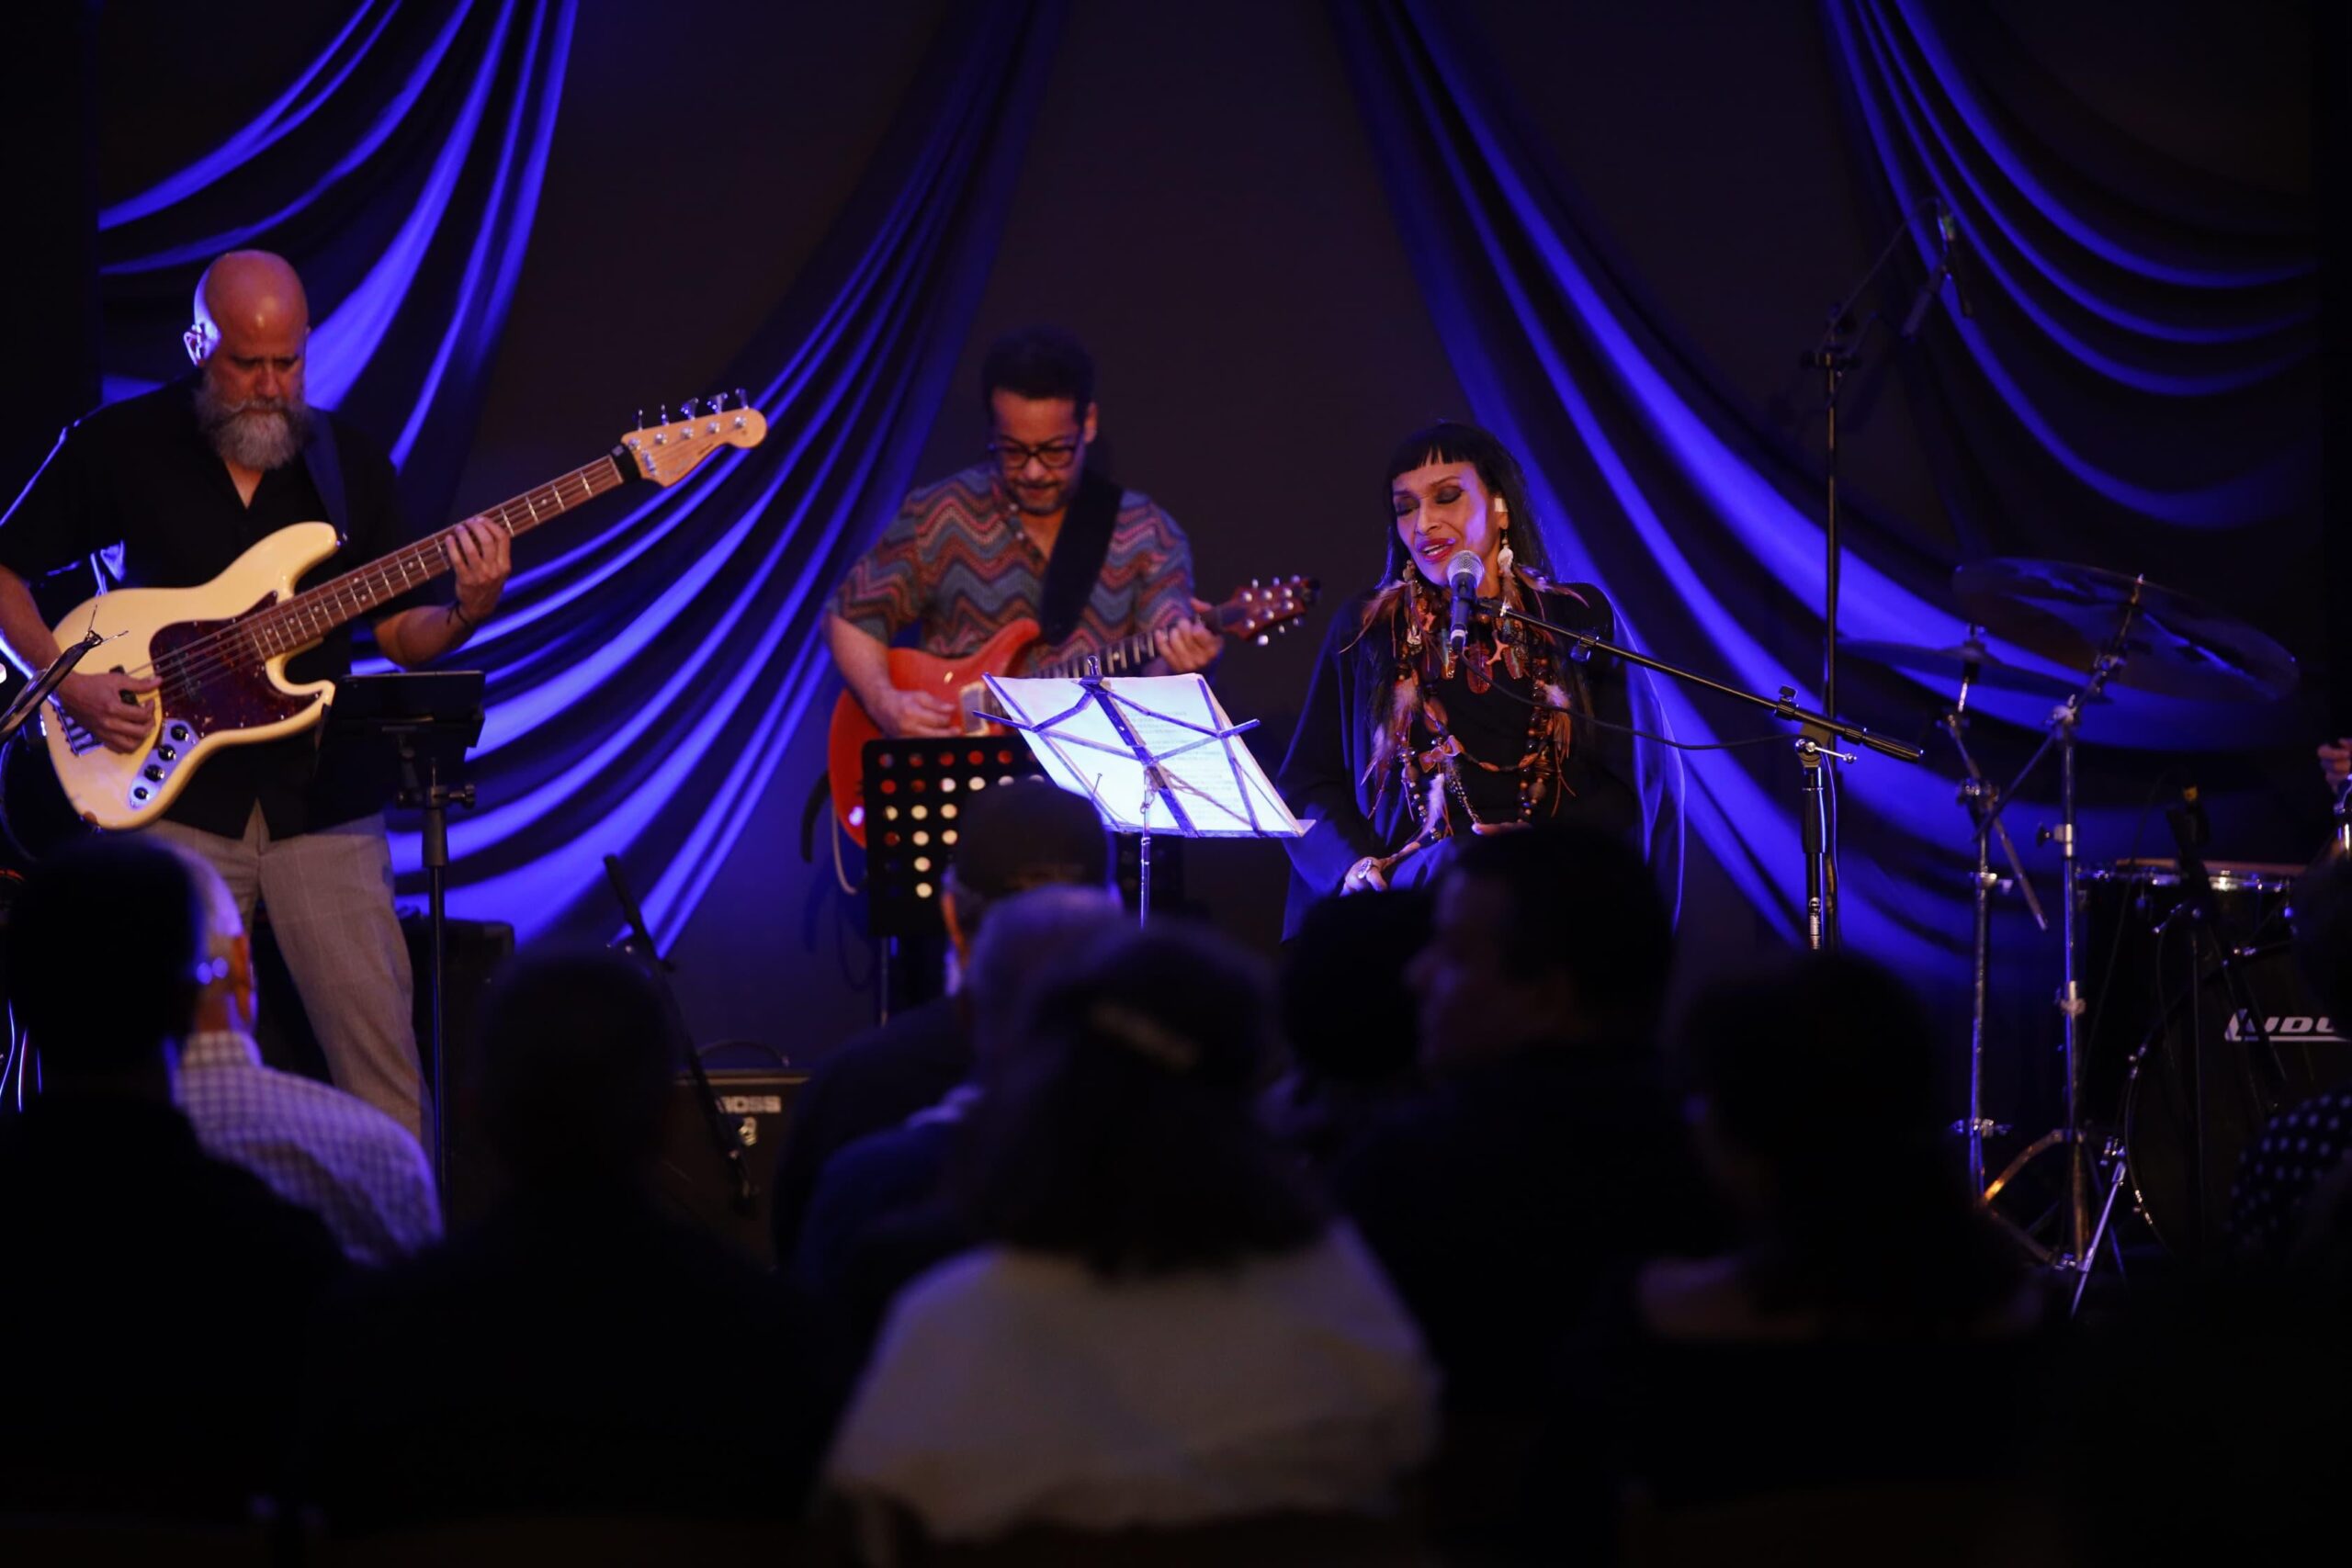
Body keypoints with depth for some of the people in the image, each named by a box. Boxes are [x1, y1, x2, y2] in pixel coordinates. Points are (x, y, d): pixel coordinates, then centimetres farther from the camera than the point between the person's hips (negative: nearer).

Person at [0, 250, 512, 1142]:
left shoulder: (351, 463, 7)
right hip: (175, 799, -2)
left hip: (321, 801, 2)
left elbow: (401, 633, 9)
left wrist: (468, 611, -13)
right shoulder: (118, 446, 0)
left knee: (381, 1057, -4)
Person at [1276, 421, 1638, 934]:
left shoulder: (1579, 618, 16)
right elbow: (1307, 786, 14)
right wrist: (1359, 867, -7)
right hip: (1410, 887, 0)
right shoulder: (1366, 628, 16)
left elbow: (1617, 792, 12)